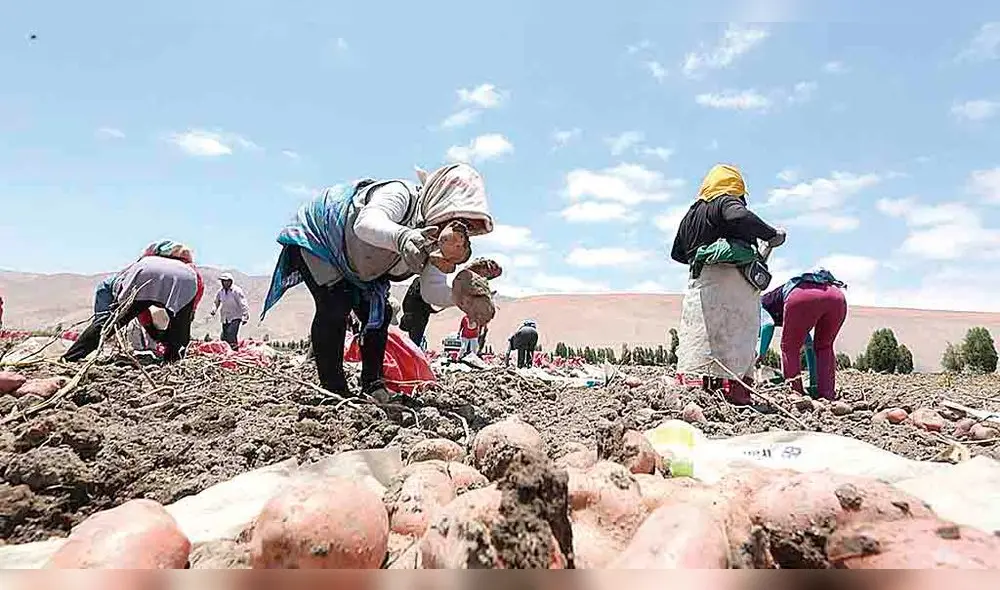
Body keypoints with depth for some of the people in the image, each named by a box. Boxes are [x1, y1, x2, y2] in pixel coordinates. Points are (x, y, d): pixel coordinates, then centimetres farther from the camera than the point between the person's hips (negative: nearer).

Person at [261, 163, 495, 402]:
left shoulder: (436, 242, -16)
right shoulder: (401, 195, -41)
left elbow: (432, 290, -20)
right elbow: (365, 223, -61)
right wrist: (401, 236, -82)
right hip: (316, 236, -7)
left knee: (378, 312, 0)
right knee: (335, 307, -21)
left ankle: (373, 386, 13)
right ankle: (334, 390, -8)